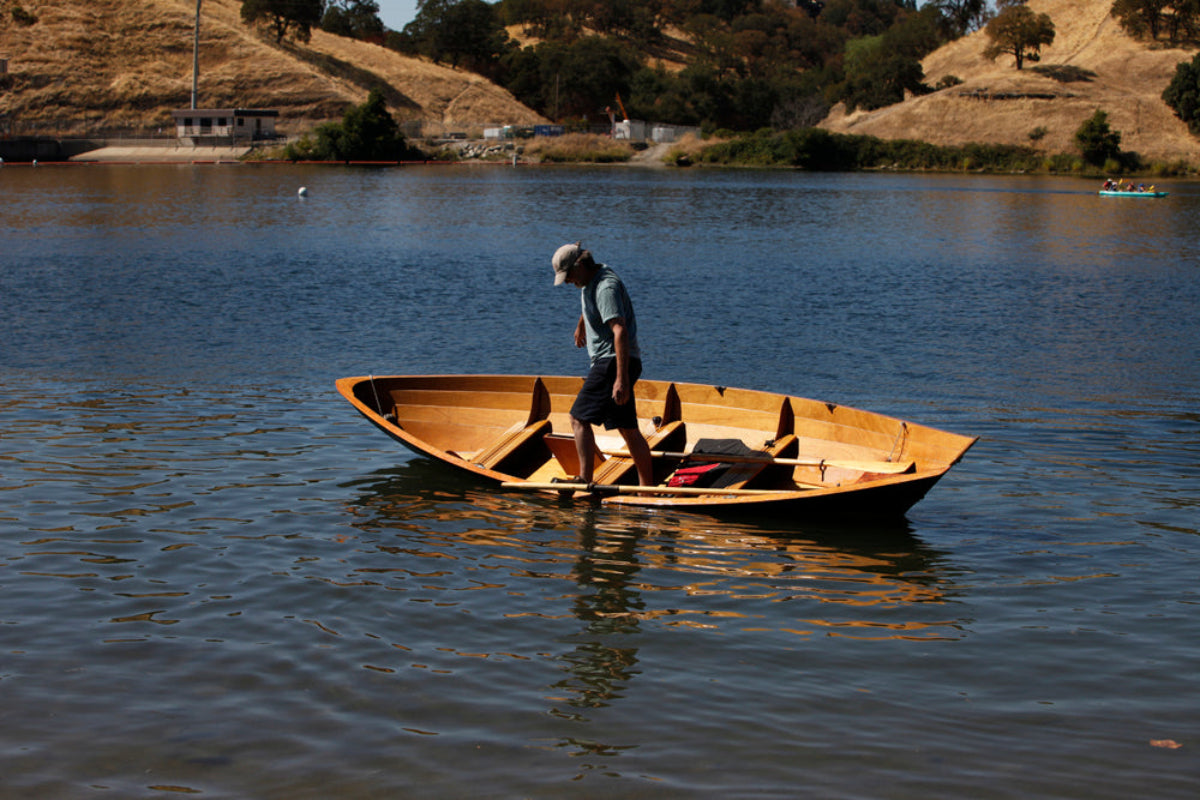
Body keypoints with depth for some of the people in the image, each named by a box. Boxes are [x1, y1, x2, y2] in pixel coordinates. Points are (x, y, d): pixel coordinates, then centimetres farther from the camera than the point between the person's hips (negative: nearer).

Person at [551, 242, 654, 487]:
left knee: (580, 418, -11)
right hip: (612, 363, 10)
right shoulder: (591, 281, 13)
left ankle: (585, 480, -15)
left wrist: (621, 378, -34)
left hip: (613, 362, -10)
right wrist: (581, 326, 58)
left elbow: (620, 331, -28)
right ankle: (648, 488, 9)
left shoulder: (606, 288, -18)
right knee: (628, 429, 9)